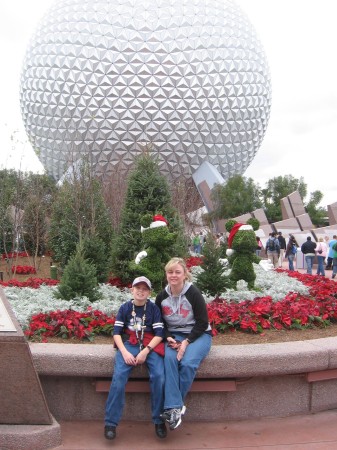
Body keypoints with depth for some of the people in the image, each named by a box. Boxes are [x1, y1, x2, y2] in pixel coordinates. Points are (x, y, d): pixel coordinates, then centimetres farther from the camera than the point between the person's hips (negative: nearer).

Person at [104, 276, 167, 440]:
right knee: (119, 377, -24)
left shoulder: (154, 309, 3)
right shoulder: (124, 308, 5)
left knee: (158, 376, -25)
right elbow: (116, 332, 2)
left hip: (150, 346, 0)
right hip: (128, 345, 0)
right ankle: (110, 422, -13)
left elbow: (159, 334, -3)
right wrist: (124, 352, -14)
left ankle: (159, 420, -8)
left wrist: (145, 351, -16)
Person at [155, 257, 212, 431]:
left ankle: (173, 407, -14)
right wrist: (169, 338, -10)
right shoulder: (161, 297, 1)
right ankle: (175, 407, -28)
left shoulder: (194, 294, -13)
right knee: (169, 359, -29)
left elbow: (202, 323, -10)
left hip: (198, 335, -3)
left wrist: (186, 342, -19)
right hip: (174, 336, 3)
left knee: (188, 363, -30)